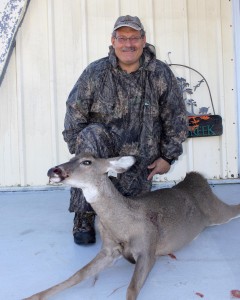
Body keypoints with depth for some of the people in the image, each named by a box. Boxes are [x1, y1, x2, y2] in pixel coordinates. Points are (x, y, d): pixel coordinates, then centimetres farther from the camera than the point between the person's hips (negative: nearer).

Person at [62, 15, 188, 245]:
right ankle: (84, 217, -22)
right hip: (101, 153, -1)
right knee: (92, 135, -34)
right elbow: (74, 116, -6)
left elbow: (176, 119, 3)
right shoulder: (95, 73, -9)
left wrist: (168, 157, 2)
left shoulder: (161, 74, -4)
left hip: (140, 162, 2)